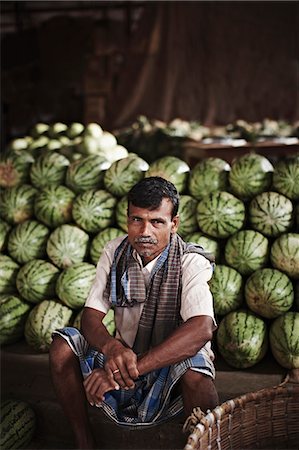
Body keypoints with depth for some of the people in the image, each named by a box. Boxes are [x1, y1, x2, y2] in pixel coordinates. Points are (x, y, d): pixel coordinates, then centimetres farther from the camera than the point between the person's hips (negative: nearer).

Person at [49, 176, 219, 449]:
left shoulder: (191, 262, -19)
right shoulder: (115, 252, -5)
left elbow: (202, 328, -36)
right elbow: (91, 316, -10)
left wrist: (130, 369, -44)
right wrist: (113, 348, -35)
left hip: (171, 366, -4)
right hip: (123, 356, 4)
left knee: (195, 367, -38)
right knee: (62, 346, -18)